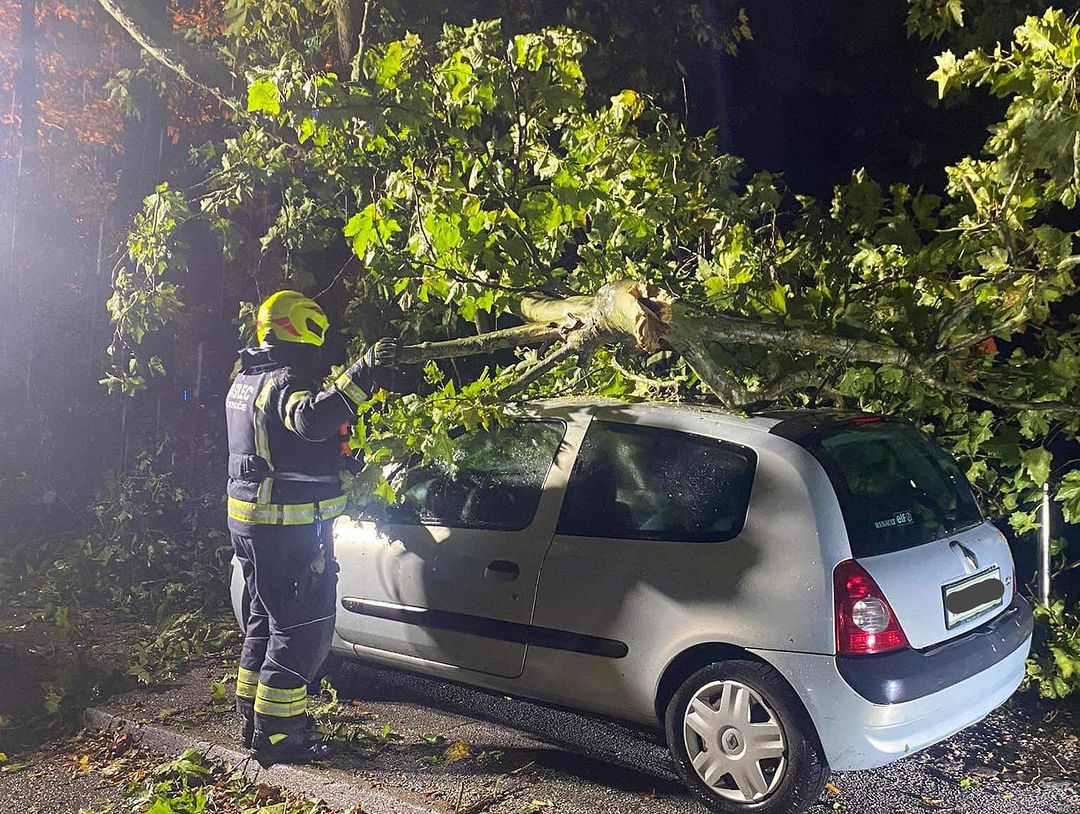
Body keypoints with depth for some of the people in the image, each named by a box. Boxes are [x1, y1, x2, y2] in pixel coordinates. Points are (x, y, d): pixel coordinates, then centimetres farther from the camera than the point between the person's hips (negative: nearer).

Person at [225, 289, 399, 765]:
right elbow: (311, 419, -40)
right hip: (291, 529, -10)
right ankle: (277, 736, 4)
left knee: (265, 622, 20)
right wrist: (361, 377, -47)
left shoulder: (245, 383, 15)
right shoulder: (284, 382, -17)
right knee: (303, 630, -2)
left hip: (251, 523, 10)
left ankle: (254, 722, 30)